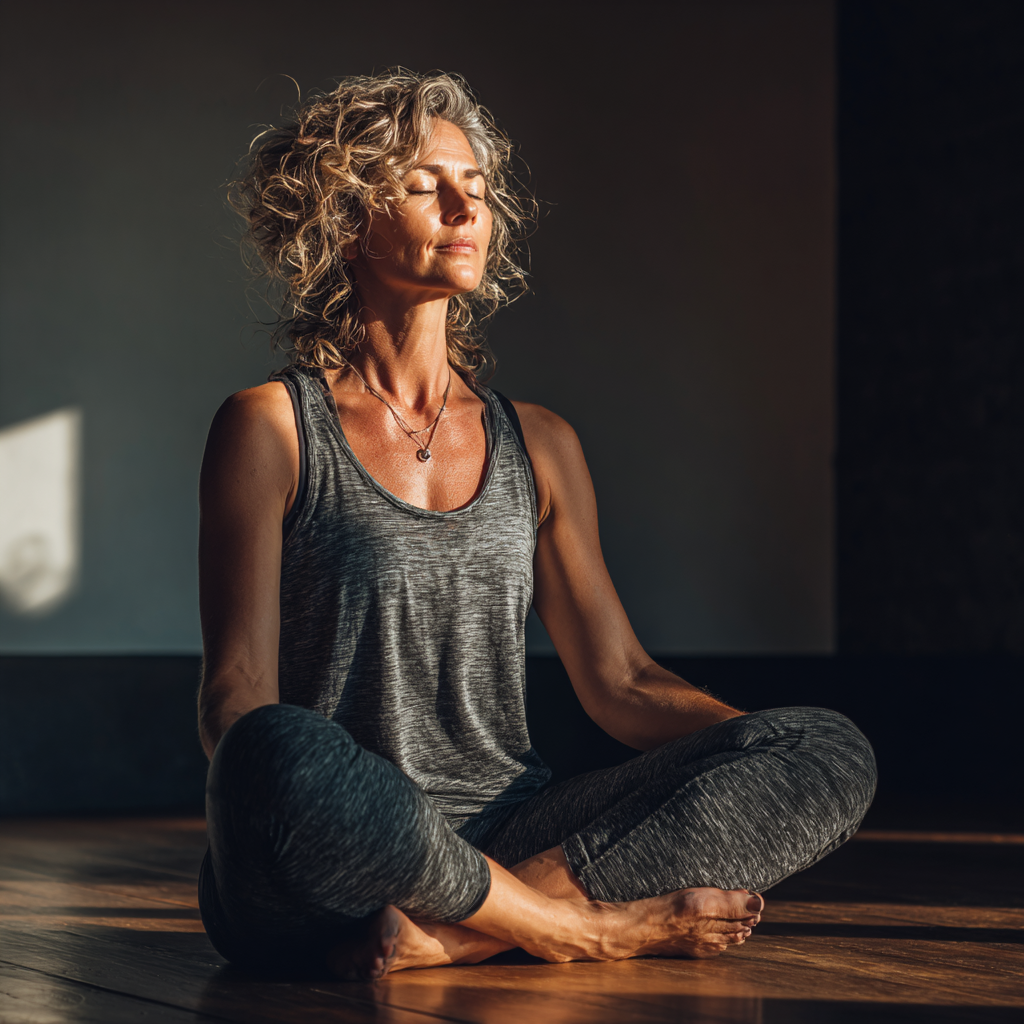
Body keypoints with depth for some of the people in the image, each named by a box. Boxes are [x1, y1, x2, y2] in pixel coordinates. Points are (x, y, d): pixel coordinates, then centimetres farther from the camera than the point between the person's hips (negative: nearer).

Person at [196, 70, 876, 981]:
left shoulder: (538, 445, 17)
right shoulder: (270, 428, 3)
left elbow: (621, 682, 14)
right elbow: (236, 690, -5)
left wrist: (796, 759, -3)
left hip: (511, 836, 5)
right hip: (333, 876, -5)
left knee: (831, 752, -15)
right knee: (283, 756, -41)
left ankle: (455, 933, -27)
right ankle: (604, 926, -20)